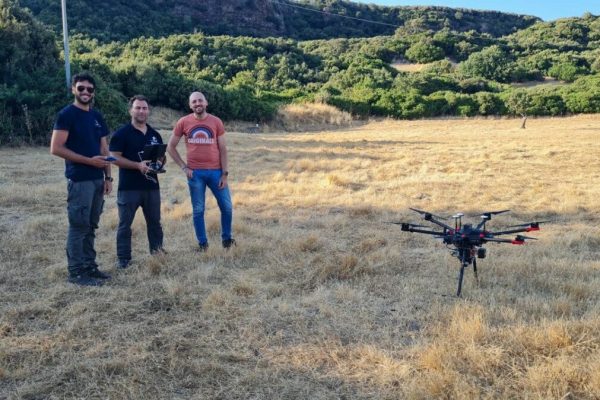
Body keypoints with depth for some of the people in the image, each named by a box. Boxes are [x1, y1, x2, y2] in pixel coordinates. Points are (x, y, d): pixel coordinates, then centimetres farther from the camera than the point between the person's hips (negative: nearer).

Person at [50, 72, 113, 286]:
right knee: (78, 226, -3)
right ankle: (76, 272, 5)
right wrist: (89, 160, -17)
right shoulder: (66, 114, -7)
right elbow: (56, 148, -14)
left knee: (91, 226, 12)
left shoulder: (97, 116, 14)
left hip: (97, 179, 7)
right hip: (79, 180, -7)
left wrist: (108, 176, 10)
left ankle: (89, 266, 21)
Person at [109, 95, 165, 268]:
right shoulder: (121, 133, -5)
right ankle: (123, 259, 10)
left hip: (151, 186, 5)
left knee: (154, 221, 14)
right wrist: (138, 165, -22)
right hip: (128, 187, -5)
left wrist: (160, 163, -6)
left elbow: (162, 156, 19)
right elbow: (115, 158, -11)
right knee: (125, 224, 2)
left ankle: (157, 252, 28)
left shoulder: (155, 134, 12)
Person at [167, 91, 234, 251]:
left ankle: (226, 239, 23)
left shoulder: (216, 122, 0)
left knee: (227, 207, 3)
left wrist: (224, 173, -4)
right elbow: (170, 147, 6)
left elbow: (223, 149, 2)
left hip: (216, 171, 1)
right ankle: (203, 244, 18)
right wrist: (183, 167, -2)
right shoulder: (183, 122, -1)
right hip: (195, 173, 0)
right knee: (198, 210, 6)